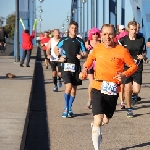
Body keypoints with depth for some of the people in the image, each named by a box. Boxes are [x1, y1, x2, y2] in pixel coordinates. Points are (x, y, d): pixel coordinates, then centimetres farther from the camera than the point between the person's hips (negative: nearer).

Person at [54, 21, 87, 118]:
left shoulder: (80, 41, 7)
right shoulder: (64, 40, 5)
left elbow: (85, 53, 10)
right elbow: (56, 49, 16)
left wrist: (81, 55, -12)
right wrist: (59, 56, -1)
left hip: (76, 67, 3)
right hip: (66, 66, -2)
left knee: (74, 89, 7)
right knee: (68, 86, -17)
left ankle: (70, 109, 20)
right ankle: (66, 108, -4)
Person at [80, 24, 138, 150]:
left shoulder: (122, 51, -9)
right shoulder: (97, 48, -2)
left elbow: (134, 66, 1)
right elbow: (90, 59, 20)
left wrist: (124, 74, -17)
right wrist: (85, 68, 1)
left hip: (113, 90, 1)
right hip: (98, 88, -1)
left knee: (106, 120, 17)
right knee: (98, 120, -16)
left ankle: (96, 125, 52)